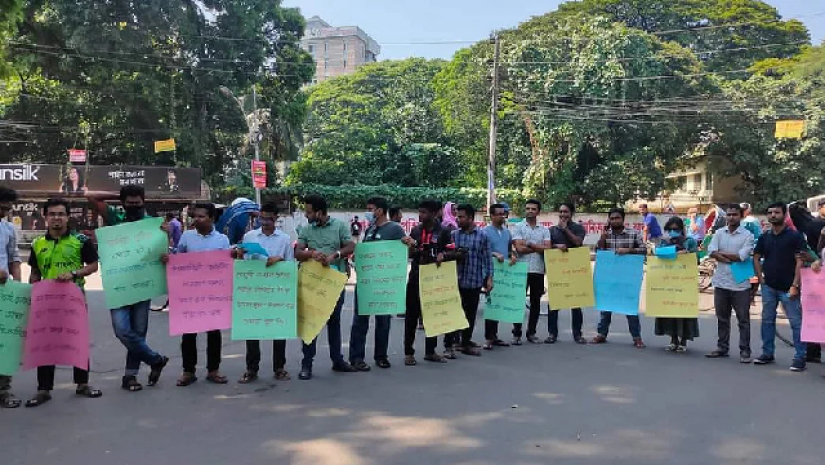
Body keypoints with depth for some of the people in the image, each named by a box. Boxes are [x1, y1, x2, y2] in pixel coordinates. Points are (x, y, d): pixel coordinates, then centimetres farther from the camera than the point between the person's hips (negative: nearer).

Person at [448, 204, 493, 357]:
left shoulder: (482, 236, 1)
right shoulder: (453, 234, 3)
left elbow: (487, 258, 2)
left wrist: (489, 278, -2)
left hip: (475, 281, 1)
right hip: (456, 280, 0)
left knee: (471, 313, 11)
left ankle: (466, 343, 24)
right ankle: (450, 344, 4)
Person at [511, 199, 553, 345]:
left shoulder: (544, 230, 11)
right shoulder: (518, 227, 2)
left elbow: (548, 248, -4)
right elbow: (519, 248, -10)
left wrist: (530, 244, -12)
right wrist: (539, 247, -5)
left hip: (538, 271, 3)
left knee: (535, 302, 8)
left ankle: (531, 333, 18)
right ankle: (516, 334, 7)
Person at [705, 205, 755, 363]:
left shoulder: (747, 235, -4)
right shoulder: (719, 233, 7)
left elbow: (743, 256, -17)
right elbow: (711, 252, -8)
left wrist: (722, 253, -6)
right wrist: (733, 258, -15)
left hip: (740, 284, -4)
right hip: (721, 283, 4)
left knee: (743, 319, 2)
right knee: (722, 318, 13)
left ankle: (745, 351, 9)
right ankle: (722, 347, 24)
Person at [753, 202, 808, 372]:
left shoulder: (795, 236, -5)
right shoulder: (764, 237, 10)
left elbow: (800, 262, -8)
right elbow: (756, 258, 16)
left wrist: (795, 285, -14)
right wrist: (761, 278, 3)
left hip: (788, 288, -5)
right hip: (769, 287, 5)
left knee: (796, 322, -4)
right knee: (767, 320, 11)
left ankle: (800, 357, 1)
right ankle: (767, 354, 20)